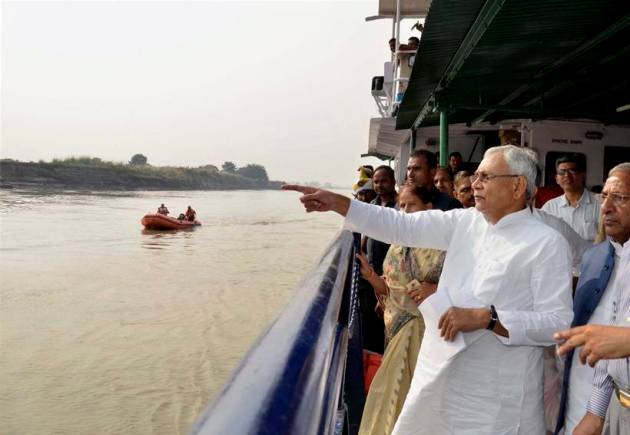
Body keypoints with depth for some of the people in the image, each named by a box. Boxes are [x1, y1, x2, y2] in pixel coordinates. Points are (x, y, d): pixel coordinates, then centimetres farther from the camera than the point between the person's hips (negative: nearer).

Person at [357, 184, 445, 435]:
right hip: (399, 330, 5)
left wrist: (437, 290, -20)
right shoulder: (397, 246, 8)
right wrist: (371, 277, -7)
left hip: (431, 330, -4)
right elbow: (390, 289, 11)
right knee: (396, 390, 11)